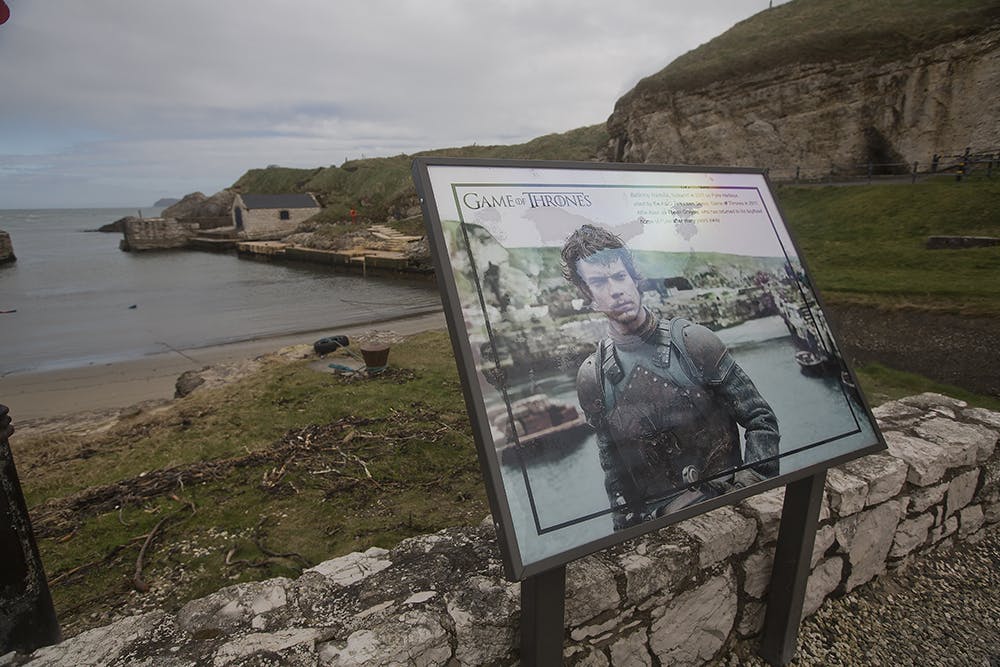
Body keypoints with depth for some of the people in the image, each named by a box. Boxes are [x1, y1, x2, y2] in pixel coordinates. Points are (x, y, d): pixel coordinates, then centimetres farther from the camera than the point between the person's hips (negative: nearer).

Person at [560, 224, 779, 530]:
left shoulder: (692, 341, -6)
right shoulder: (592, 378, 0)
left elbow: (761, 420, -1)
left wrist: (751, 485, -12)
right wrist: (626, 532, 11)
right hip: (662, 519, 1)